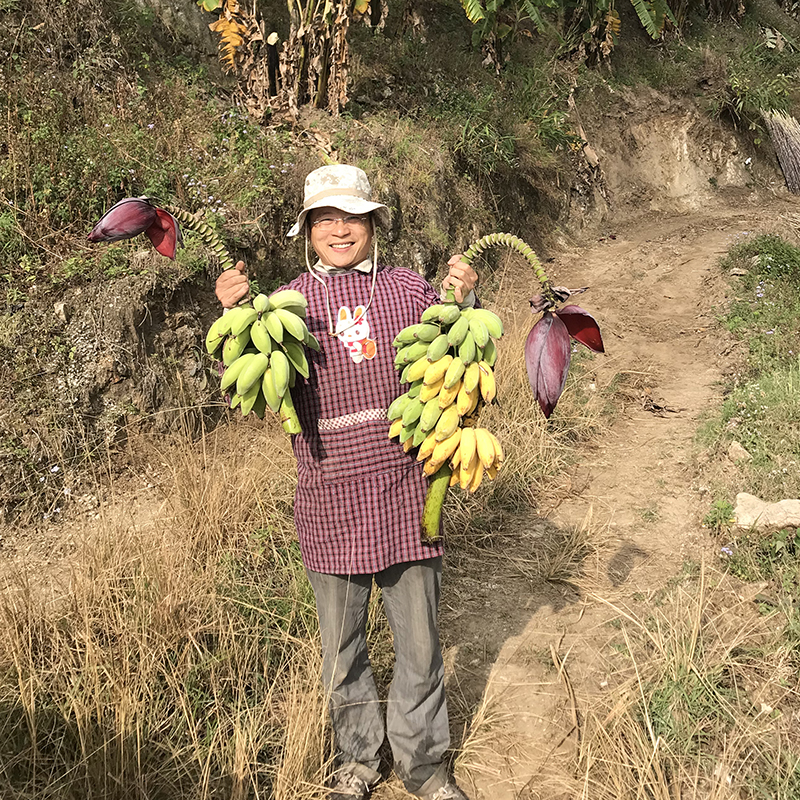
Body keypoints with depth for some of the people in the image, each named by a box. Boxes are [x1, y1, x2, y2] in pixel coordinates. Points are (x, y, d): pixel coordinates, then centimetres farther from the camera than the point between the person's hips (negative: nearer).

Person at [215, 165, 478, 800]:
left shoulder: (409, 289, 3)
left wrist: (464, 305, -10)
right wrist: (233, 315, -15)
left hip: (403, 491, 0)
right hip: (329, 499, 0)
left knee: (419, 638, 12)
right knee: (342, 645, 15)